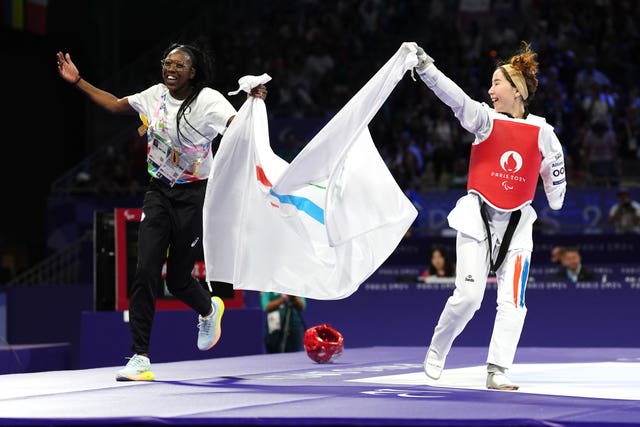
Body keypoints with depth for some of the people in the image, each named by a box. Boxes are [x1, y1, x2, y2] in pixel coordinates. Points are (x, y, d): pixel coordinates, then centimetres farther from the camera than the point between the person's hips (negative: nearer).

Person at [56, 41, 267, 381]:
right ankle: (140, 359, -7)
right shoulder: (156, 95, 2)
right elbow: (115, 105, 19)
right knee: (145, 274, -9)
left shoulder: (208, 100, -13)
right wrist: (78, 82, 17)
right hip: (159, 192, 4)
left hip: (194, 198, -4)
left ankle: (209, 310, 41)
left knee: (178, 280, 4)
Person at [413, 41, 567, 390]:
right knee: (468, 296, -10)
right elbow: (455, 97, -21)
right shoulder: (485, 120, -5)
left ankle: (497, 372, 2)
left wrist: (555, 202, 32)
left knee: (512, 301, -4)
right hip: (478, 217, -2)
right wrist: (425, 67, -36)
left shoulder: (542, 132, 0)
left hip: (517, 223, 2)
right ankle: (436, 350, 12)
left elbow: (554, 169, 18)